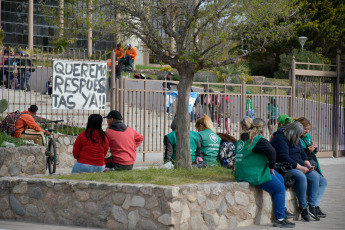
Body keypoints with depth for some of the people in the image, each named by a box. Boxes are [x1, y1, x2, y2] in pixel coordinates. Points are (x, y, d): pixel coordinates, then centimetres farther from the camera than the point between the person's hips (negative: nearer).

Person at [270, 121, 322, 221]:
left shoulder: (295, 139, 14)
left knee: (315, 176, -9)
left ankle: (312, 206, -11)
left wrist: (308, 164, -1)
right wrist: (301, 168, -21)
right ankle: (303, 207, -22)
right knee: (301, 177, -33)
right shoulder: (280, 139, -17)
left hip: (298, 165, 9)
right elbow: (284, 158, -23)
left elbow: (302, 153, 19)